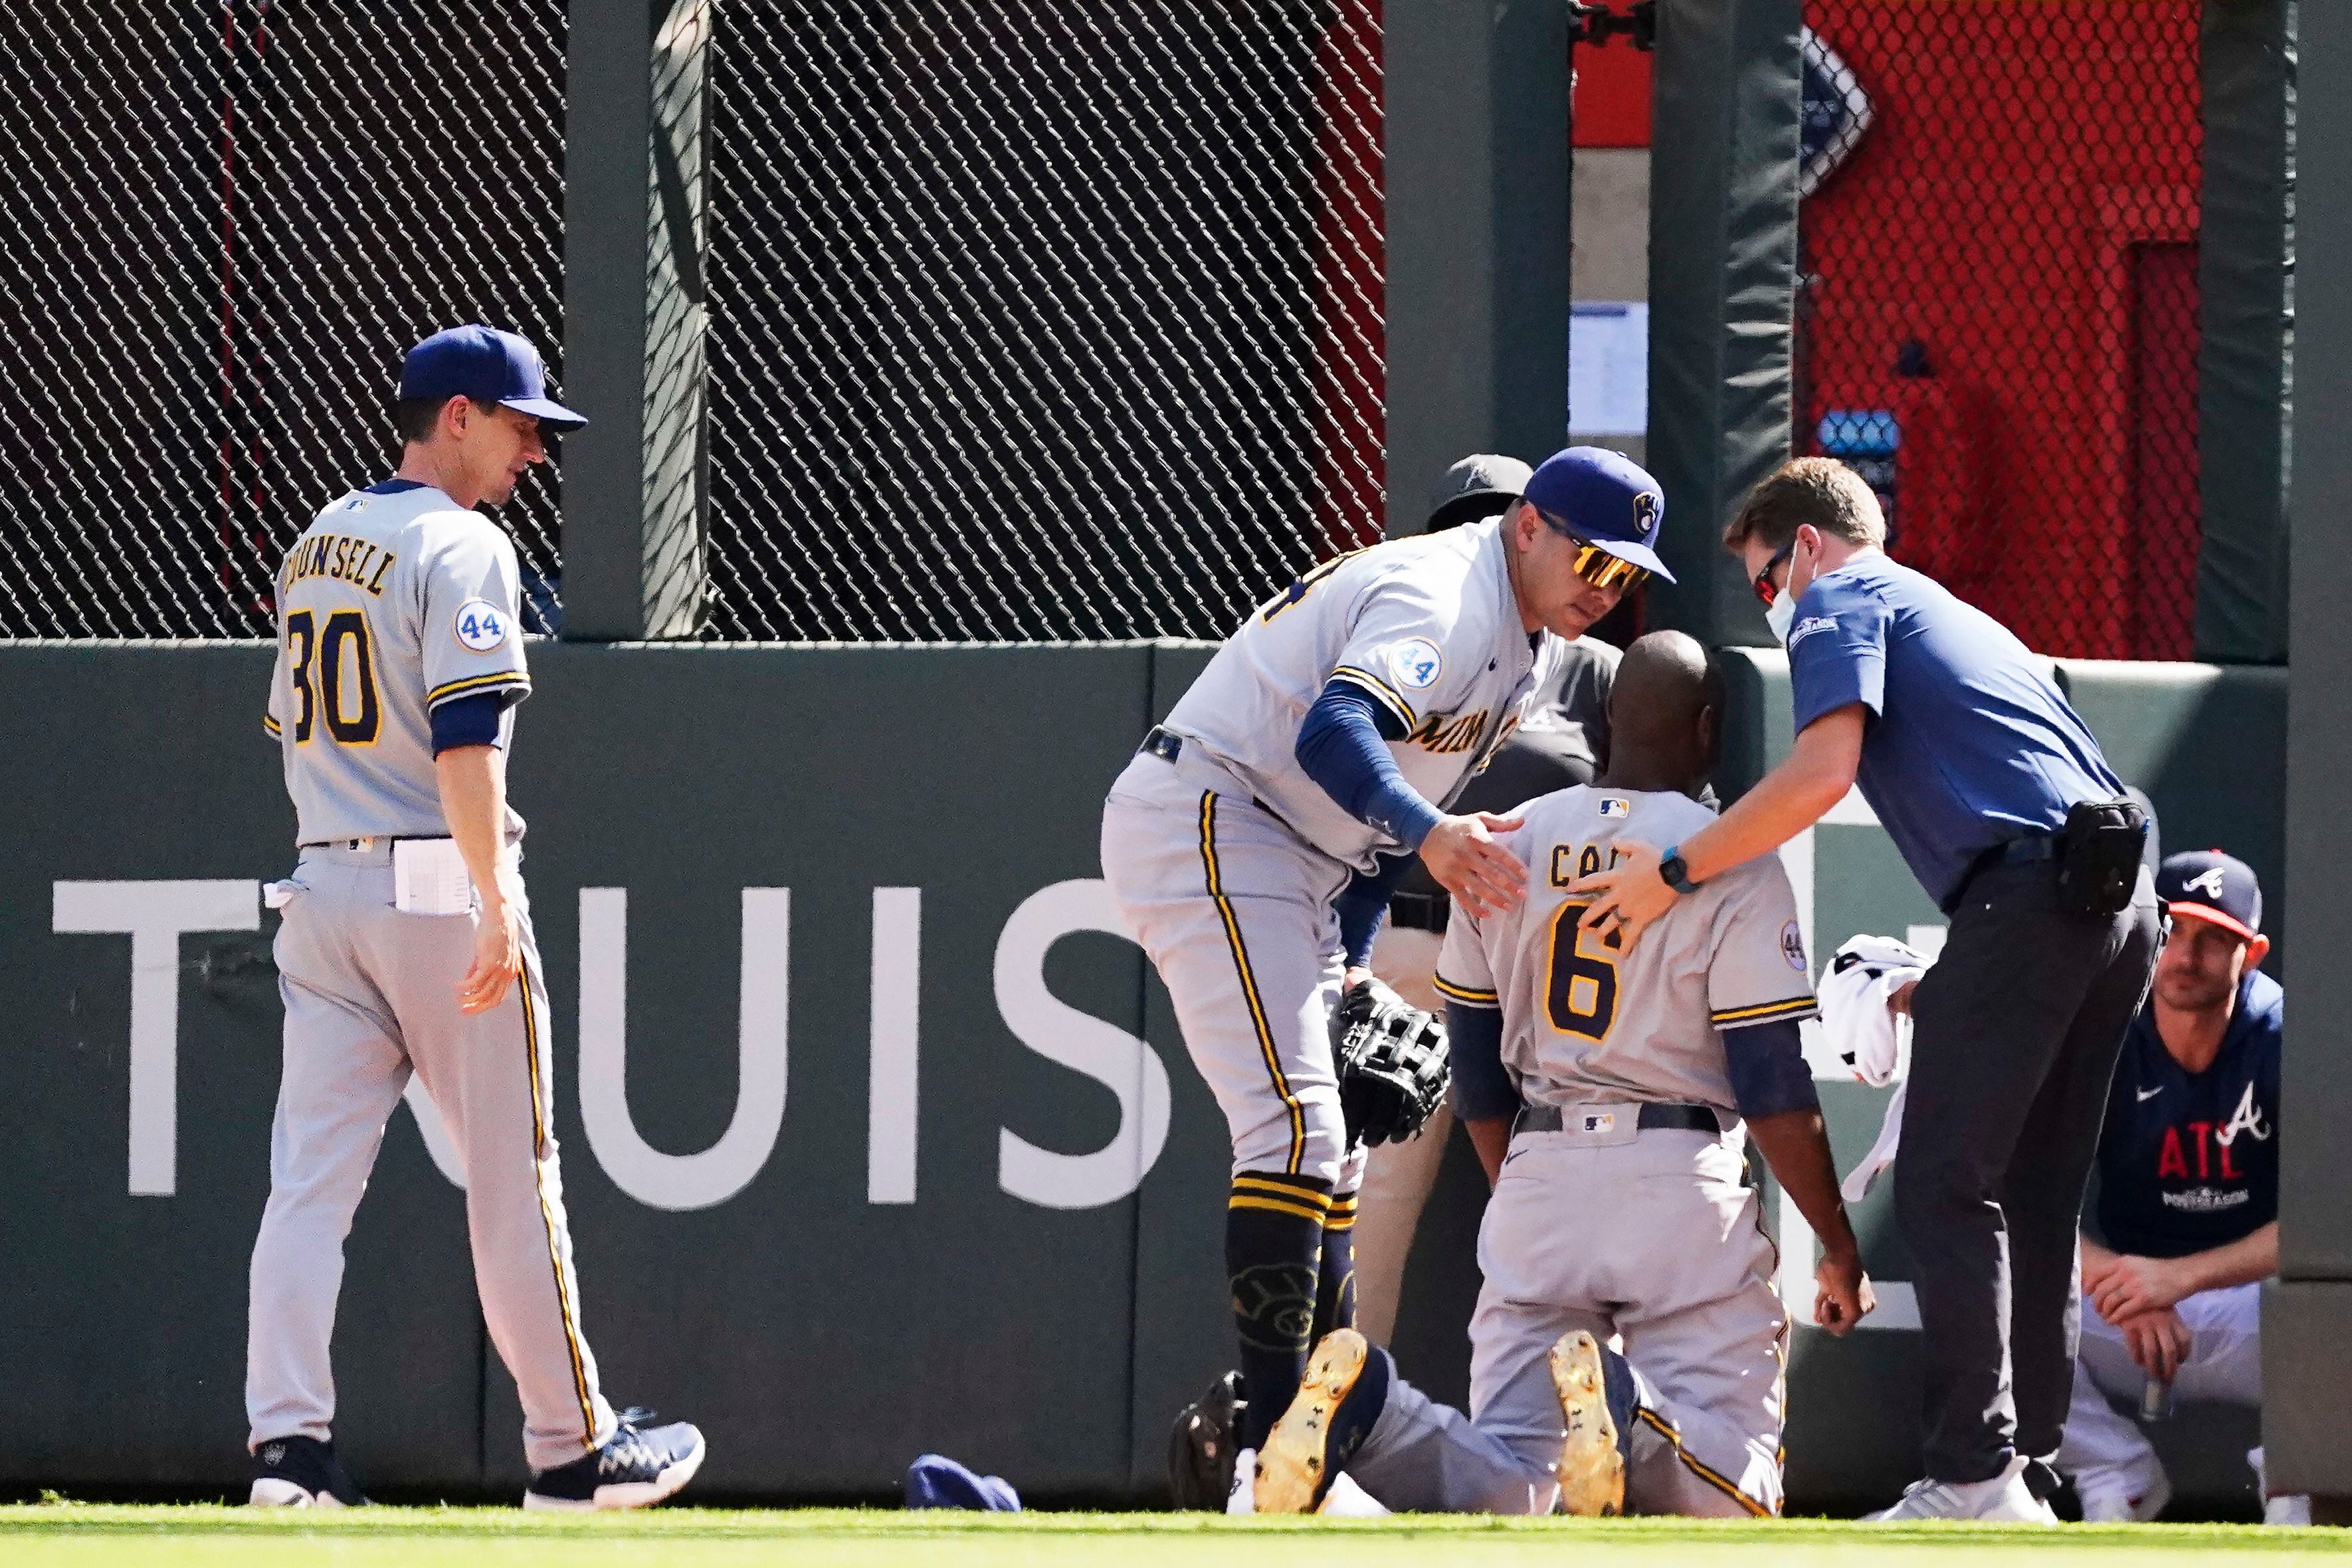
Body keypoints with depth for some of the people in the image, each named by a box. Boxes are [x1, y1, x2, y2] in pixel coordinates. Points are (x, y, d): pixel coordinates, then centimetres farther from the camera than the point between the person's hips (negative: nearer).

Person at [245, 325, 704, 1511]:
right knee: (512, 1180, 3)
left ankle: (287, 1444, -10)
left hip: (320, 886, 7)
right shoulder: (460, 547, -10)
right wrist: (495, 907, -23)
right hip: (438, 885, -7)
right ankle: (569, 1447, 11)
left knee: (312, 1177, 1)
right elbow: (465, 740, -20)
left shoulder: (315, 547, 15)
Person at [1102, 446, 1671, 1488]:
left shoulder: (1534, 644, 13)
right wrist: (1428, 834, -56)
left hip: (1299, 872, 11)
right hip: (1205, 823, -11)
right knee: (1295, 1123, -20)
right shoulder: (1446, 598, -20)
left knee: (1337, 1146, 13)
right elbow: (1333, 732, -38)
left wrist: (1346, 968, 15)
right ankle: (1275, 1439, -25)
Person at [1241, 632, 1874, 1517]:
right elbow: (1774, 1087, -6)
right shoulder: (1732, 862, -3)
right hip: (1680, 1180, -4)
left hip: (1537, 1177, 4)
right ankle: (1623, 1406, -34)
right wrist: (1839, 1249, 3)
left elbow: (1477, 1065, 18)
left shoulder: (1509, 842, 11)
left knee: (1508, 1483, 0)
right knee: (1730, 1493, -3)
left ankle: (1369, 1407, -30)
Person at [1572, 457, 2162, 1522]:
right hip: (2125, 902, 9)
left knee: (1945, 1189, -10)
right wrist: (1946, 984, 30)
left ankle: (1974, 1476, -18)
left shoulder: (1842, 601, 7)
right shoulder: (1954, 615, 34)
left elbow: (1822, 771, -9)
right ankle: (2027, 1477, 9)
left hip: (2027, 887, -9)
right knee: (2033, 1203, 12)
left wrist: (1674, 872, -3)